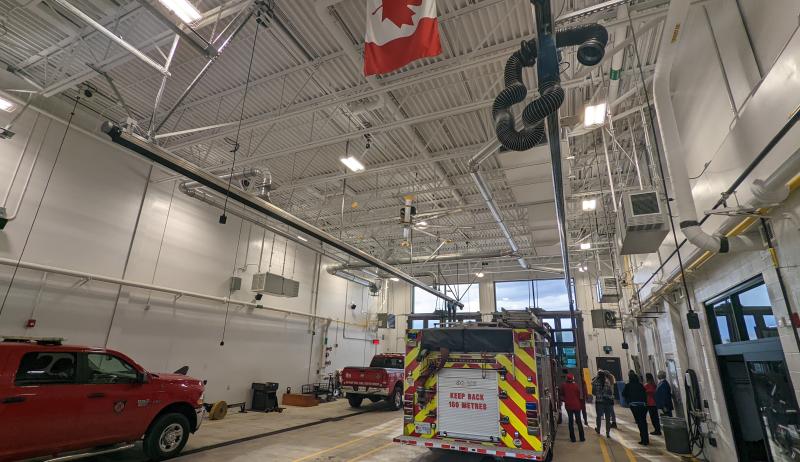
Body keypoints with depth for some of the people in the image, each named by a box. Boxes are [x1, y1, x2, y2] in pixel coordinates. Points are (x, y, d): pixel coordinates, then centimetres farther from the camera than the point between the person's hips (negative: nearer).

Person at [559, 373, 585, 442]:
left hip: (568, 406, 1)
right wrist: (581, 404, 5)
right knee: (579, 421, 12)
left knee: (570, 421, 8)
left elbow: (560, 395, 0)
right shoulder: (576, 385, -11)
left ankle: (572, 438, 9)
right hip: (576, 405, -1)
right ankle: (582, 437, 16)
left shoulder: (563, 385, -7)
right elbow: (580, 396, -8)